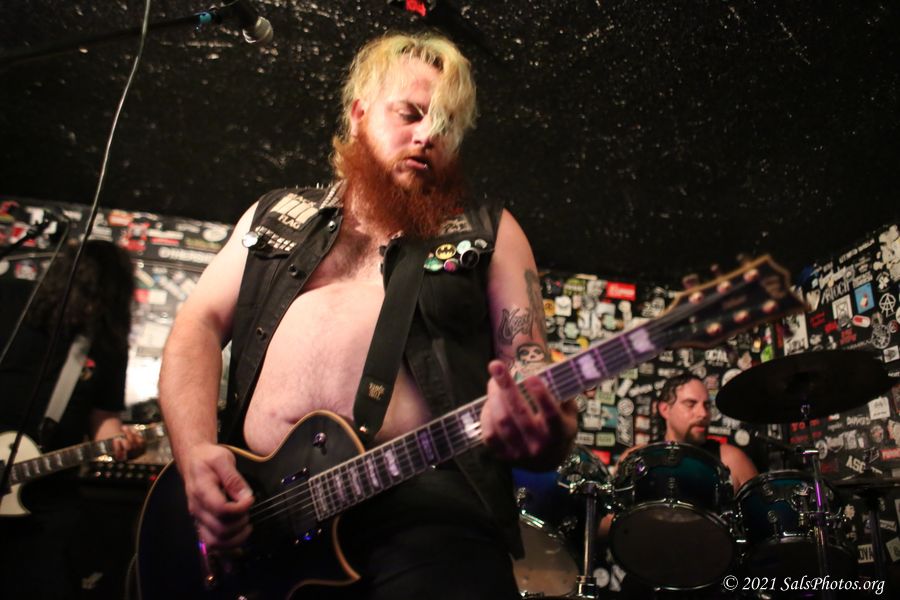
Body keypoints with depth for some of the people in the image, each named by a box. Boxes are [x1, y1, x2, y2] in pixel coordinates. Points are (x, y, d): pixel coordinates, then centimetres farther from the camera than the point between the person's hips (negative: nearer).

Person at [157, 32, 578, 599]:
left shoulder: (489, 230, 12)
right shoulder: (275, 214, 19)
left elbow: (532, 379, 5)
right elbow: (199, 326, 13)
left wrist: (544, 432, -18)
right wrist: (197, 453, -4)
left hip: (427, 509, -1)